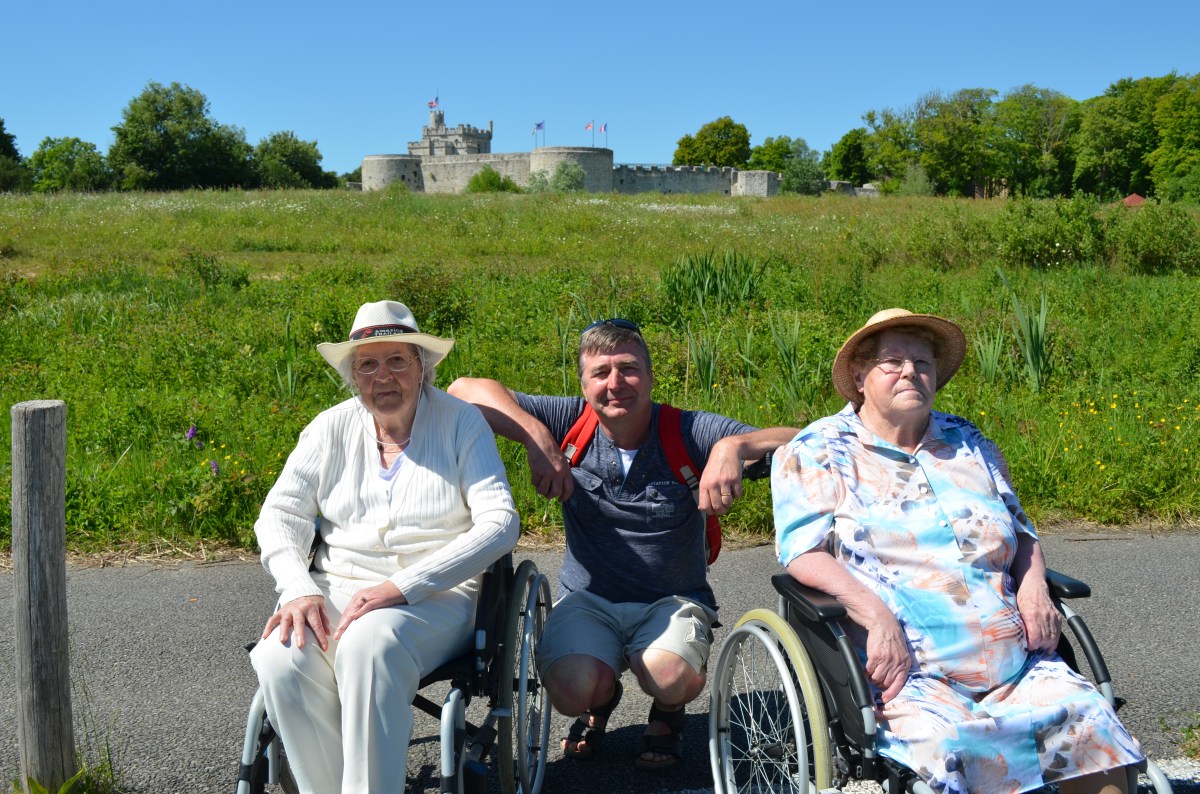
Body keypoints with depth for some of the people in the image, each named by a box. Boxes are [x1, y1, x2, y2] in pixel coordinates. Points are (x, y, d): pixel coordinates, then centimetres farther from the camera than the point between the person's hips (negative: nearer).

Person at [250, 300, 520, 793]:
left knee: (369, 645, -35)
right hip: (337, 588, 4)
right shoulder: (331, 429, 8)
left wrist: (401, 587, -21)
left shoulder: (461, 423, -2)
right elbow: (280, 516, 7)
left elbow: (500, 523, -12)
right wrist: (299, 589, -14)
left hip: (435, 598, -3)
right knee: (280, 658, -27)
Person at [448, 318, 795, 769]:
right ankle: (601, 699, 14)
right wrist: (537, 437, -25)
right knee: (571, 690, -27)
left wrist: (734, 445, -35)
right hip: (587, 600, 1)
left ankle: (667, 714, 10)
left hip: (672, 601, -1)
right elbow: (466, 390, -12)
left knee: (672, 677, -31)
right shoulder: (571, 423, -6)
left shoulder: (685, 433, -10)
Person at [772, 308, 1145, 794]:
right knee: (943, 740, -34)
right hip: (898, 664, -5)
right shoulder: (819, 452, 5)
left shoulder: (969, 444, 21)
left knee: (1090, 718, -17)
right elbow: (802, 552, -6)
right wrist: (876, 615, -20)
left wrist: (1033, 585, 6)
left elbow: (1021, 532, 29)